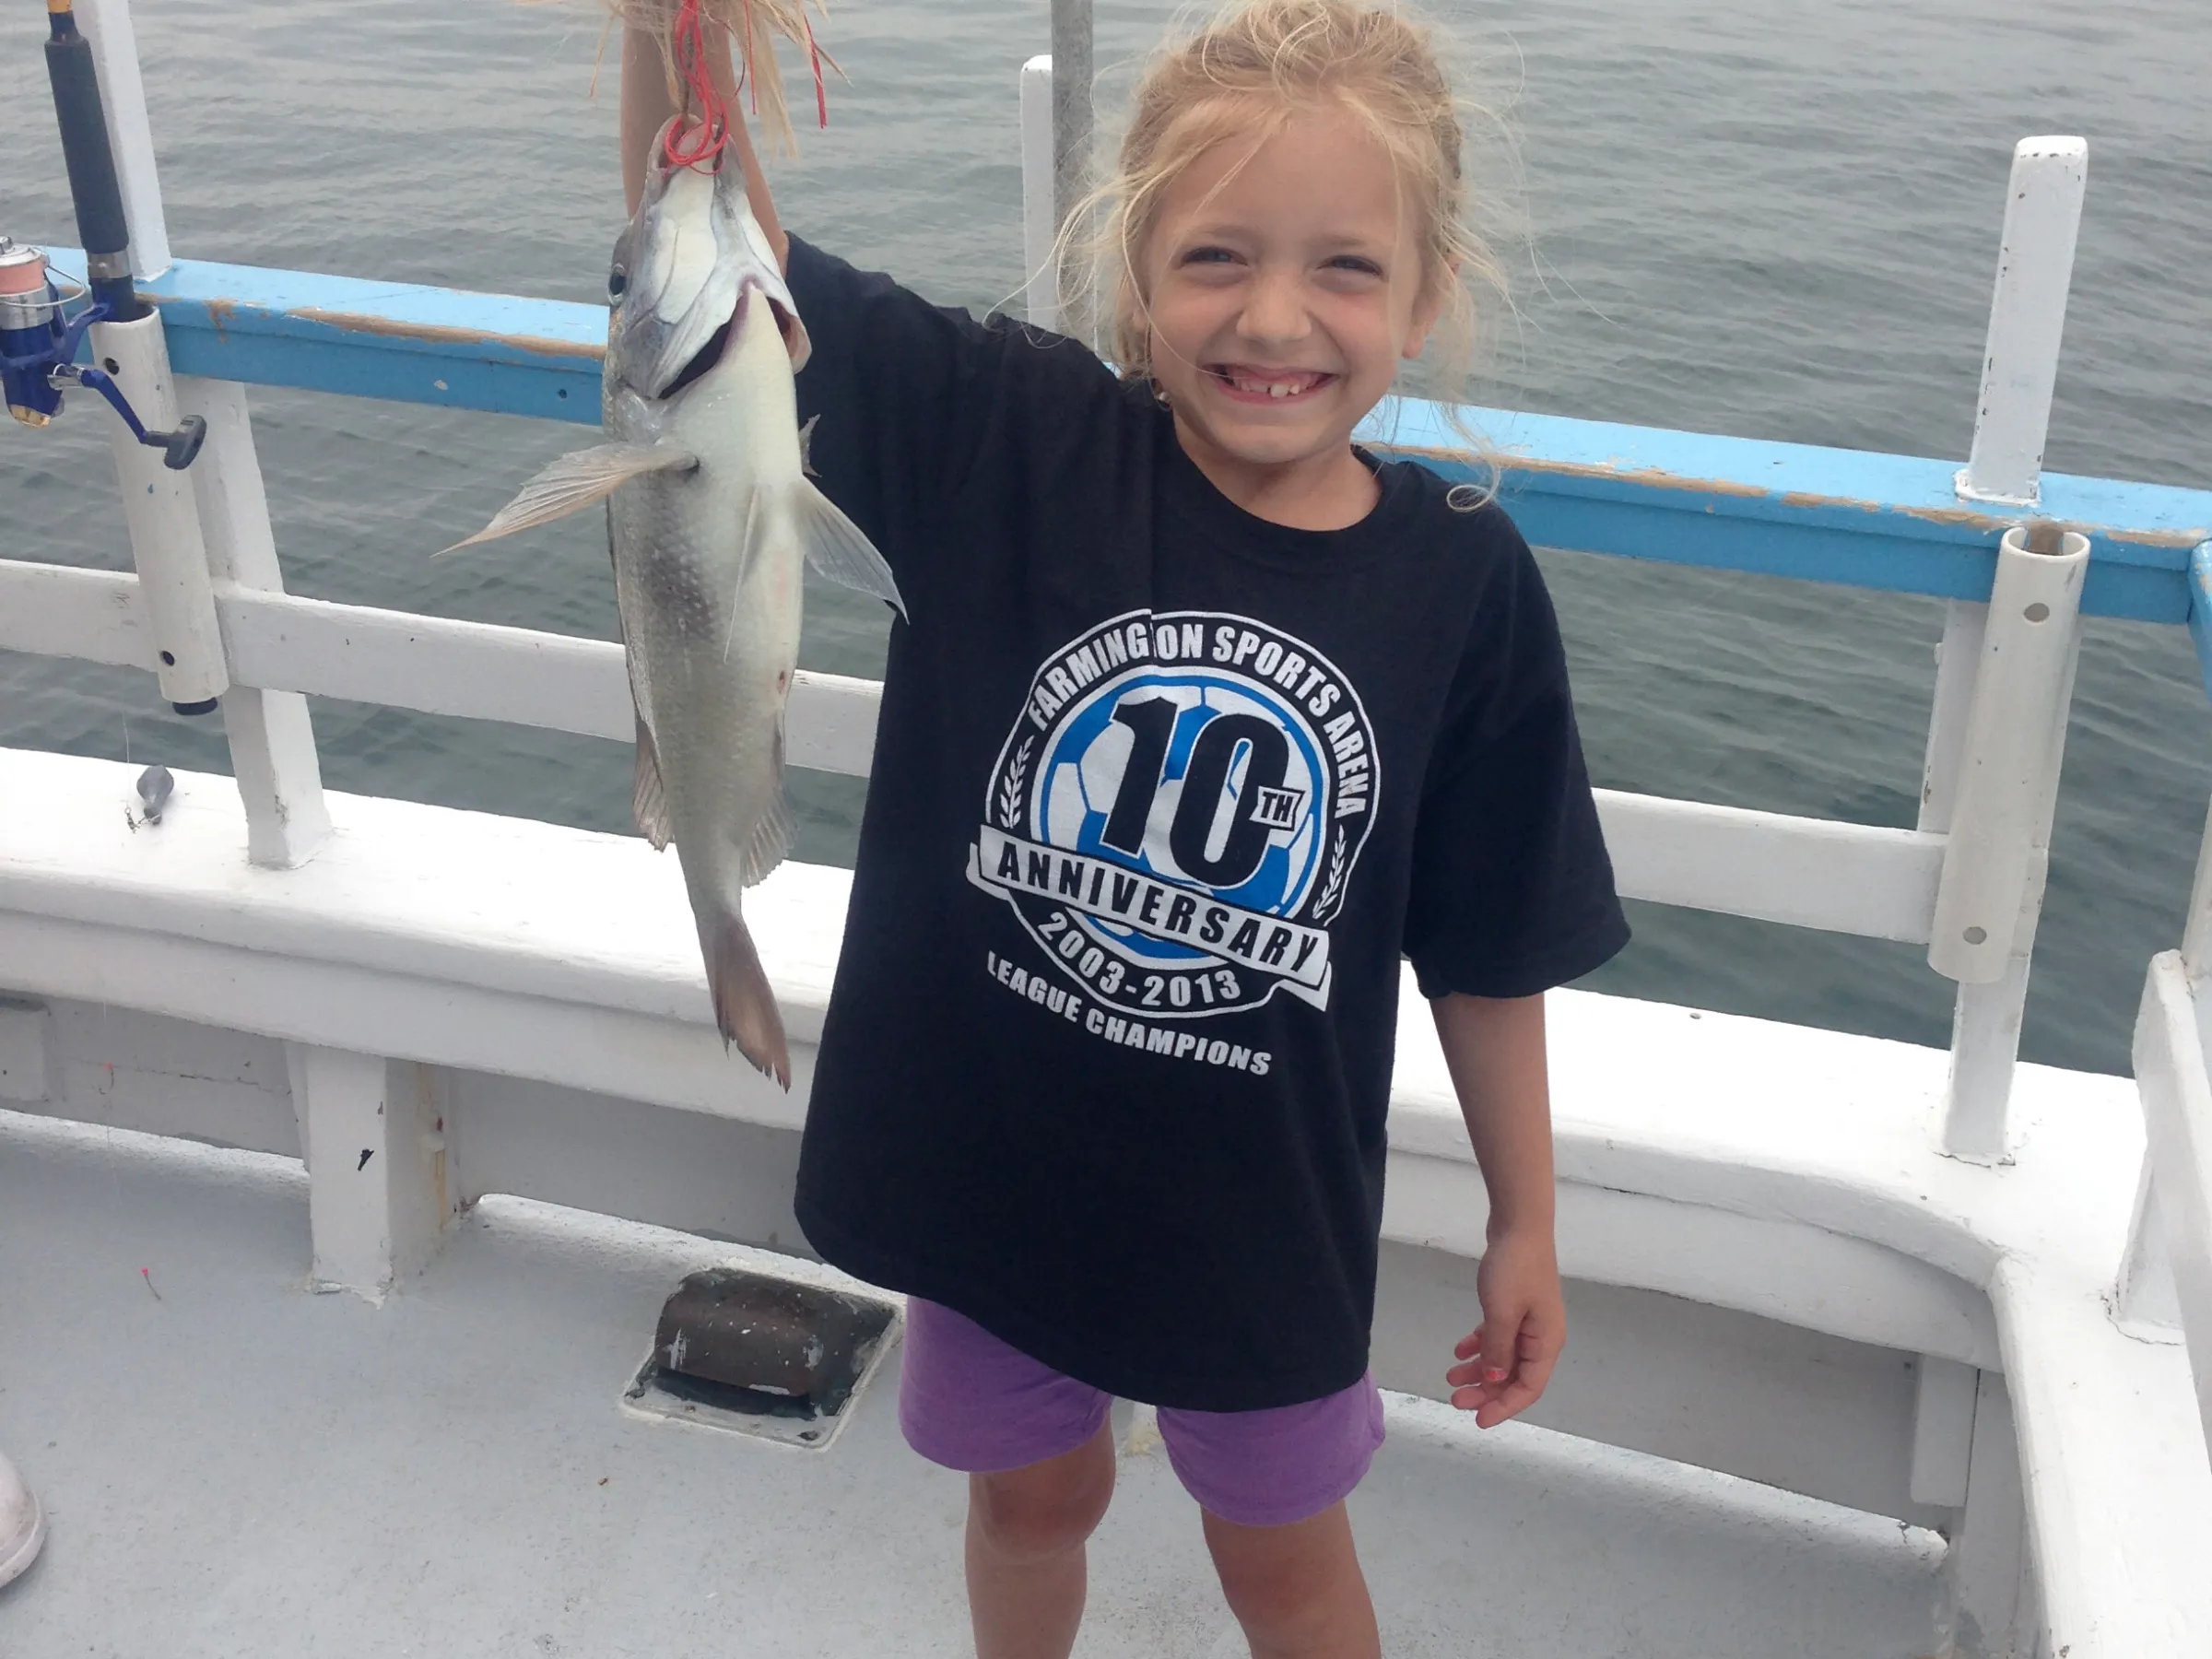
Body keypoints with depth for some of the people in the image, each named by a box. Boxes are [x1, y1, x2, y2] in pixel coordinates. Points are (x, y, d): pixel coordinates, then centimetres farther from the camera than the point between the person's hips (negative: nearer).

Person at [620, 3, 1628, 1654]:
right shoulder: (1010, 441, -16)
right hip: (989, 1153, 1)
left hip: (1266, 1208, -1)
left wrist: (1526, 1223, 2)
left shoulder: (1464, 584, -15)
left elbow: (1490, 949, -5)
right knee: (1035, 1497, 28)